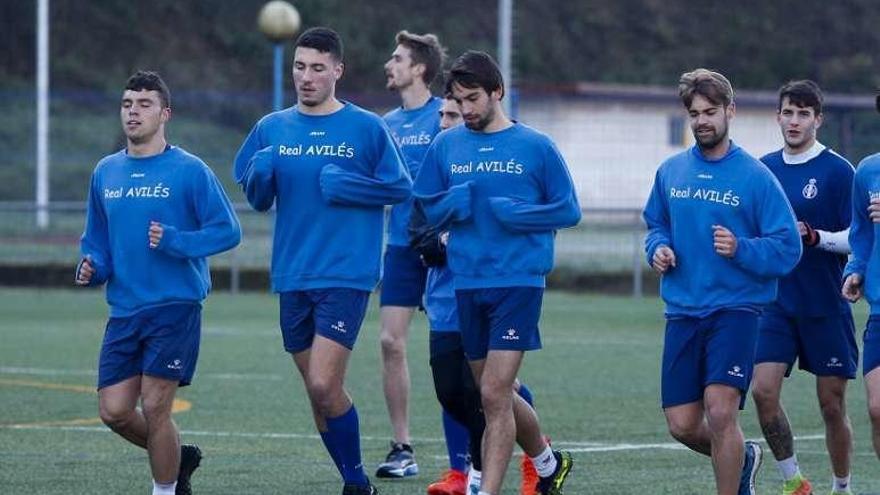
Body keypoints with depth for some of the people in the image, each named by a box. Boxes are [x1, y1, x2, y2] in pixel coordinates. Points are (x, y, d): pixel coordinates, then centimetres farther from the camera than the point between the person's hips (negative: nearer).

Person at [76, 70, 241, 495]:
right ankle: (177, 457, 27)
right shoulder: (106, 172, 11)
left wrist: (174, 241, -19)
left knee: (154, 407, -8)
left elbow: (228, 231, -7)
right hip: (124, 311, 5)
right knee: (114, 411, 1)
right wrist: (92, 268, 0)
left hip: (176, 306, -5)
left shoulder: (189, 170, -5)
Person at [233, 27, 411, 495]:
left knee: (324, 386, -16)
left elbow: (400, 188, -1)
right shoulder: (271, 129, 9)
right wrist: (261, 175, -8)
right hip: (292, 277, 5)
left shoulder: (366, 128, -2)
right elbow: (256, 198, 14)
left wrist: (344, 185, -13)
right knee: (317, 391, 8)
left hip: (346, 276, -5)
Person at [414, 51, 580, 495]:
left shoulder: (536, 147, -1)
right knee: (496, 395, 15)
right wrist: (453, 204, -10)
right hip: (466, 286, 5)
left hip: (518, 283, -5)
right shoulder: (445, 146, 8)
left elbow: (569, 210, 0)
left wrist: (514, 214, -14)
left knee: (494, 395, -14)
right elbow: (425, 213, 11)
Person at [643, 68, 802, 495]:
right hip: (682, 311, 5)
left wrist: (740, 249, -22)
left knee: (720, 409, -18)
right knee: (682, 425, 5)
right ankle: (742, 458, 35)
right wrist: (658, 249, 2)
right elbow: (656, 225, 24)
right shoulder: (671, 172, 9)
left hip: (735, 309, -5)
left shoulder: (755, 176, -6)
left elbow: (787, 248, -6)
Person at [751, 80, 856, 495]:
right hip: (777, 304, 4)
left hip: (825, 306, -4)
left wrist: (813, 236, -22)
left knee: (832, 404, 2)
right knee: (763, 391, -10)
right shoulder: (764, 169, 8)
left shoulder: (837, 171, -7)